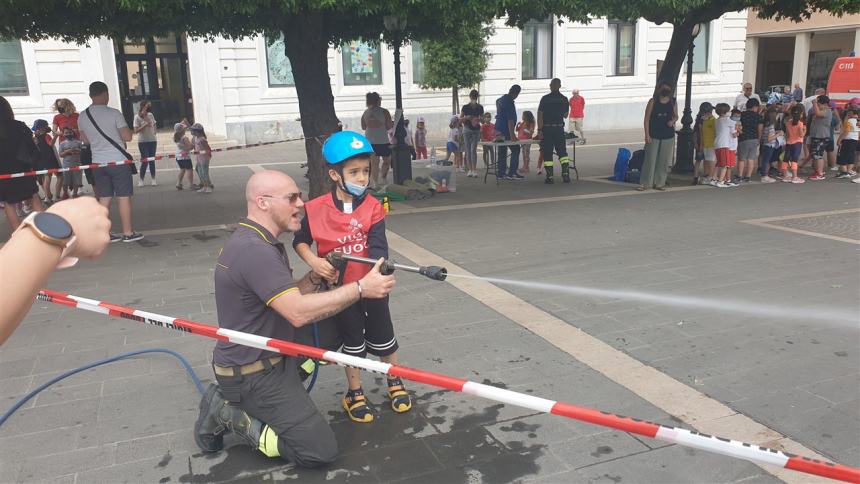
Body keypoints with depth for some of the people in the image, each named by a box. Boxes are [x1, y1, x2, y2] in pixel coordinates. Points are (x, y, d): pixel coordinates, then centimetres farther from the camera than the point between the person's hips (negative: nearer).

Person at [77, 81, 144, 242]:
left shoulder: (82, 117, 4)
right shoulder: (114, 113, -13)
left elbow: (85, 140, 15)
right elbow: (127, 137, -13)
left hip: (98, 162, 5)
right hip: (118, 161, -5)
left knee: (104, 197, 10)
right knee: (123, 196, 2)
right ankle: (128, 233, 5)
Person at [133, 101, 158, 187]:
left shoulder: (150, 115, 6)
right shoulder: (137, 117, -8)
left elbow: (154, 125, 21)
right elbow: (136, 131, -14)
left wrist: (154, 132, 5)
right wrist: (145, 125, -20)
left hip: (152, 140, 4)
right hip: (142, 142, -4)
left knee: (152, 160, 7)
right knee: (145, 160, -7)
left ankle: (153, 179, 11)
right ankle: (141, 180, 3)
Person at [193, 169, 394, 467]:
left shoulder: (259, 242, 7)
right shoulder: (253, 251, -26)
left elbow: (288, 298, 11)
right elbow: (298, 313, -32)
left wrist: (316, 278, -5)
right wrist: (360, 288, -27)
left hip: (267, 356, 10)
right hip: (252, 375, -10)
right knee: (321, 451, -8)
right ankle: (228, 414, 1)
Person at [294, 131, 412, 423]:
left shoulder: (374, 208, -12)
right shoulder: (317, 209, -11)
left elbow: (378, 245, -22)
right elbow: (300, 240, 1)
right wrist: (313, 261, -18)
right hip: (341, 287, 0)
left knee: (382, 335, 16)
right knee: (352, 341, 16)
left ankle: (395, 383, 41)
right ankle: (354, 394, 36)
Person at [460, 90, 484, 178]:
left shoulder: (479, 107, 4)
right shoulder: (465, 107, 1)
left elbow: (482, 119, 12)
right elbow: (460, 119, 3)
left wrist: (479, 120, -11)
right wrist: (467, 117, -16)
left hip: (476, 130, 0)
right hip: (467, 129, 0)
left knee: (473, 150, -10)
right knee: (468, 150, 1)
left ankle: (474, 170, -12)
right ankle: (470, 170, 6)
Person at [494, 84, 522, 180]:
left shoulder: (500, 99, 13)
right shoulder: (509, 102, -17)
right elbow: (510, 120, -22)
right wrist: (512, 134, -24)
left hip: (499, 130, 9)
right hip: (506, 131, -9)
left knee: (502, 151, 11)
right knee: (515, 149, -4)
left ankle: (501, 173, 13)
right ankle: (512, 173, -8)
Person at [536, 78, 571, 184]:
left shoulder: (545, 99, -7)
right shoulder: (564, 99, 3)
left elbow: (540, 115, -10)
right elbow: (565, 115, 13)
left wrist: (539, 130, -9)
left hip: (547, 128, -2)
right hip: (559, 128, 3)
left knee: (547, 153, 3)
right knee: (562, 151, 10)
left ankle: (549, 177, 1)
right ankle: (566, 173, -1)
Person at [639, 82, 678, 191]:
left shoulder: (673, 102, 7)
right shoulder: (653, 101, -3)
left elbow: (676, 116, 18)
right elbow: (647, 118, -5)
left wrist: (673, 120, -7)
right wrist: (647, 135, -11)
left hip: (668, 136, 3)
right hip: (653, 136, -3)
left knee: (664, 161, 5)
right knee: (650, 159, -6)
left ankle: (659, 183, 14)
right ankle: (645, 183, -2)